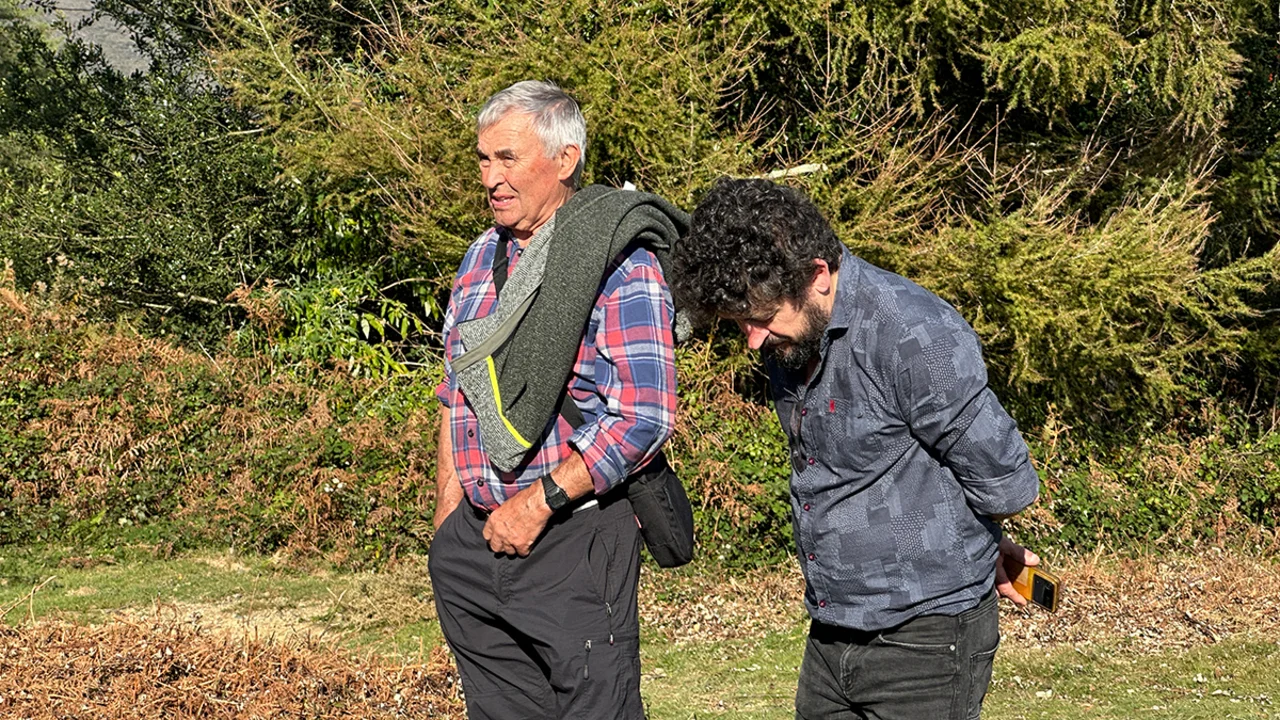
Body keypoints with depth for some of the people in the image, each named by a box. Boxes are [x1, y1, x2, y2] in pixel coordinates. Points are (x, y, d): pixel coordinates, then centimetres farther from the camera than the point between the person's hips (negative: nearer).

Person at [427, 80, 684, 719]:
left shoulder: (620, 265, -12)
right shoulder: (482, 258, 12)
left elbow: (645, 418, -19)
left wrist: (538, 502, -17)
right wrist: (449, 514, 14)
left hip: (573, 540, -7)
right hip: (475, 540, 7)